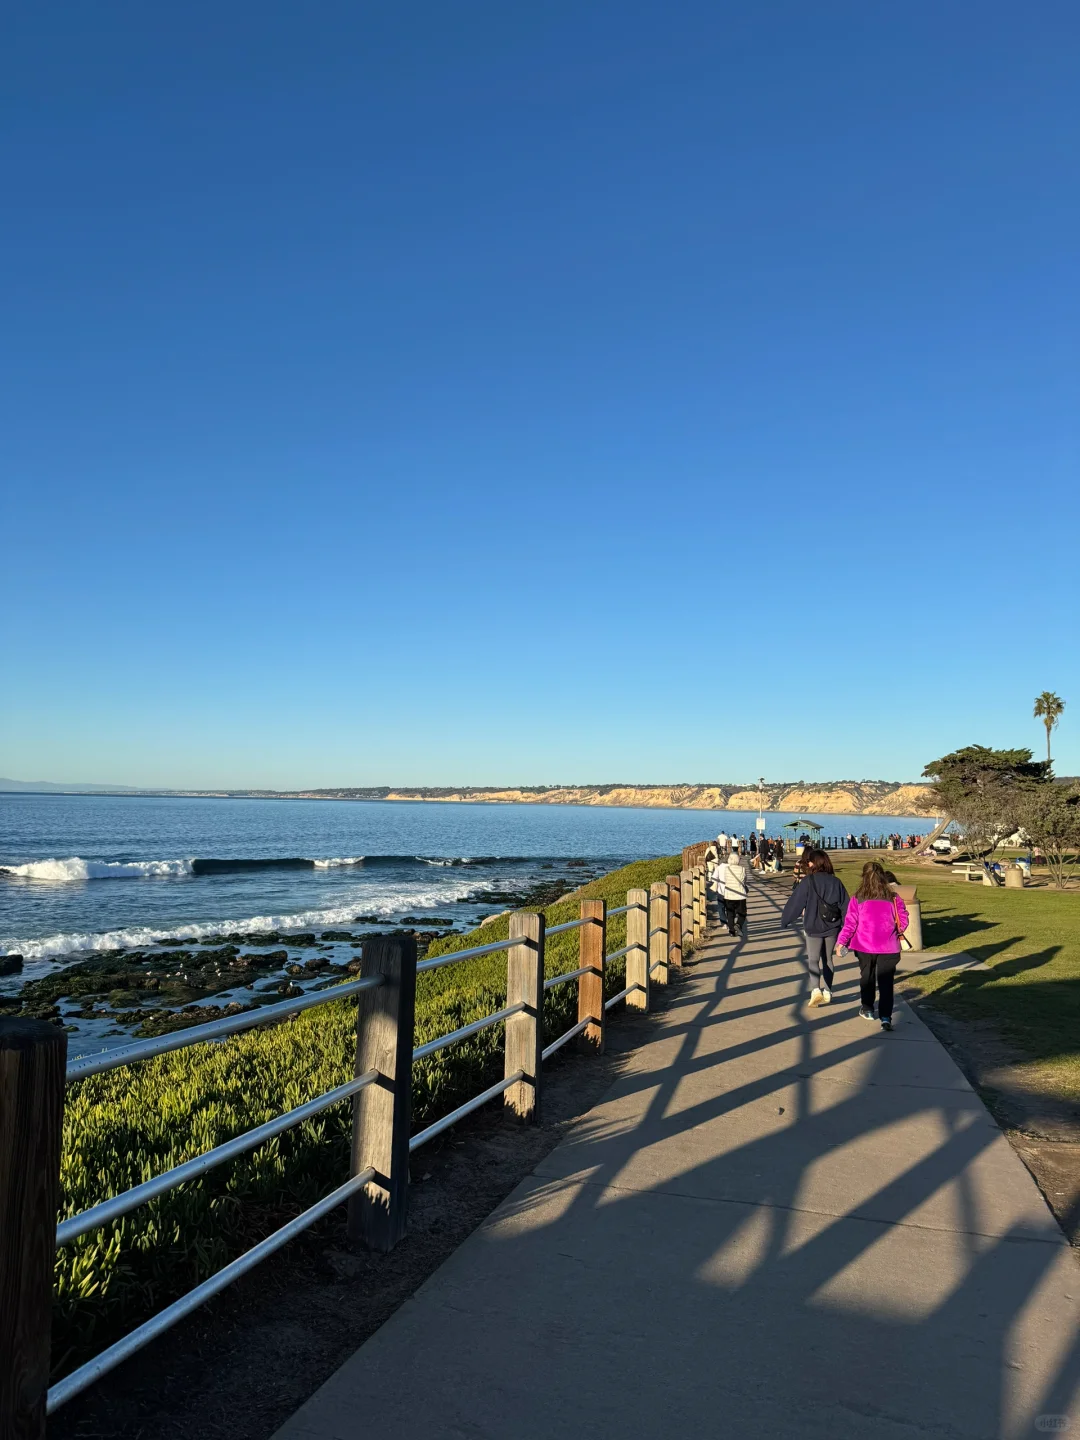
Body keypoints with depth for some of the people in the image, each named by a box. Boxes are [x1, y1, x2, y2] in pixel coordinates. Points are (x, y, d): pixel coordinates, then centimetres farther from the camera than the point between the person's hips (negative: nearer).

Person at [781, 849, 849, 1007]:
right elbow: (845, 906, 3)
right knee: (827, 959, 17)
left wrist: (785, 920, 5)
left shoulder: (808, 881, -12)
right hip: (832, 928, 4)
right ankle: (827, 992, 22)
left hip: (813, 927, -4)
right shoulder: (836, 882, 0)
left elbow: (795, 902, -8)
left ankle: (816, 990, -17)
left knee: (813, 960, 3)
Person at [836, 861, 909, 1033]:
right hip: (888, 948, 0)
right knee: (886, 982, 3)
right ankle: (885, 1017, -7)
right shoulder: (893, 899, -5)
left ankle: (867, 1009, 33)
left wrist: (841, 941, 2)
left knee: (866, 978, 20)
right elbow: (903, 922, -1)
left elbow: (850, 923, -8)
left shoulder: (857, 899, -8)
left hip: (865, 947, 0)